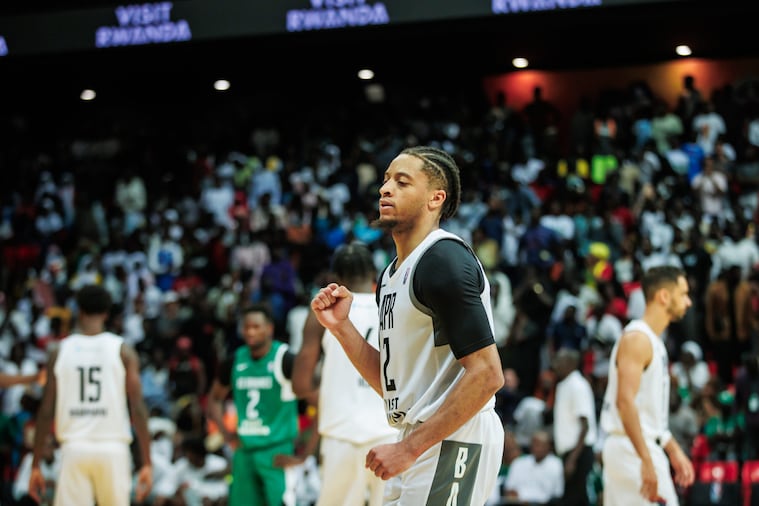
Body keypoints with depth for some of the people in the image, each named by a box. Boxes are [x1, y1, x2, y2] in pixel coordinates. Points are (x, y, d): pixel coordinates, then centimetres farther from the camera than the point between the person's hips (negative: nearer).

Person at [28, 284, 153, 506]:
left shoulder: (60, 351, 5)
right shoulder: (123, 350, 2)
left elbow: (46, 412, 4)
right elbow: (138, 409, -4)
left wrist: (36, 466, 9)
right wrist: (146, 463, -1)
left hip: (74, 448, 1)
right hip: (112, 448, -1)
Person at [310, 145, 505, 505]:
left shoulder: (444, 259, -13)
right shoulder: (391, 275, 15)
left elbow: (487, 374, -21)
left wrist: (410, 447, -21)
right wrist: (340, 326, 6)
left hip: (453, 444, -9)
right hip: (419, 446, 9)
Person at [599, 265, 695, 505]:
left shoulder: (654, 341, 18)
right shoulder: (637, 339, -14)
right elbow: (625, 402, -23)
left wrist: (674, 450, 23)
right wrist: (647, 462, -28)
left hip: (646, 448, 10)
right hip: (632, 450, -10)